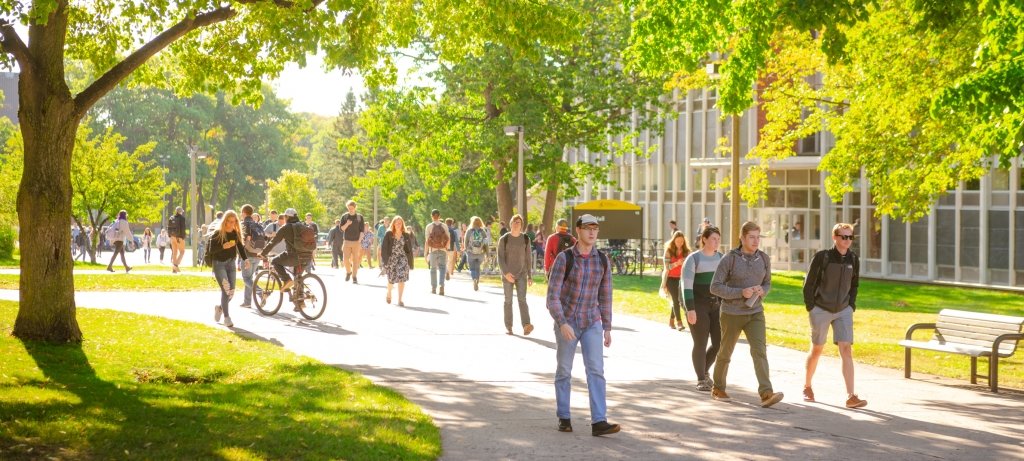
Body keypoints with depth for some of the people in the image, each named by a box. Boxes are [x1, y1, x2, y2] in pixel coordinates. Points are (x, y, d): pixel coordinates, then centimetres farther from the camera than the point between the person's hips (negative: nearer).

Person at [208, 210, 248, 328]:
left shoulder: (236, 234, 3)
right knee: (226, 289, -17)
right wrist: (223, 246, -27)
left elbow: (240, 247, 8)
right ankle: (226, 317, -10)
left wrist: (246, 259, -7)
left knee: (231, 292, 2)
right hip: (219, 264, -5)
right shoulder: (218, 233, -10)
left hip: (231, 263, 5)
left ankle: (220, 308, 32)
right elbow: (211, 249, -12)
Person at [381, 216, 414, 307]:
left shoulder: (406, 236, 4)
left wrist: (410, 262, 3)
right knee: (391, 279, 2)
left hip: (402, 258, 1)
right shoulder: (388, 234, -1)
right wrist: (384, 260, -9)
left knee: (402, 279, -10)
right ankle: (389, 294, 33)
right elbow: (384, 247, -2)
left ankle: (400, 300, -3)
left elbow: (409, 250, 7)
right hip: (391, 258, -1)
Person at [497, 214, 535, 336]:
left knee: (522, 299, -14)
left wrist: (530, 276, 7)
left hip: (521, 274, 0)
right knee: (508, 301, 5)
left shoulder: (525, 239, 4)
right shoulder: (503, 239, -2)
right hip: (507, 274, 0)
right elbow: (500, 258, -6)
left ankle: (526, 326, -28)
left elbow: (528, 258, 8)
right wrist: (506, 273, -19)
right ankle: (508, 327, 12)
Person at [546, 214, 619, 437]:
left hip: (592, 323, 3)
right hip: (566, 322, -3)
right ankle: (563, 417, 24)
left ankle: (599, 422, -14)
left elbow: (605, 296, 8)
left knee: (596, 370, -10)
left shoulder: (602, 260, 0)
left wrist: (607, 328, 8)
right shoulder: (564, 258, -12)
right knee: (564, 371, 8)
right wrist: (562, 324, -27)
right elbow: (552, 296, -15)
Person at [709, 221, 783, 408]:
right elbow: (715, 287, -13)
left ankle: (766, 394, -26)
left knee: (759, 350, -16)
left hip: (755, 313, 2)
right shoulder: (729, 259, -13)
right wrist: (741, 292, -24)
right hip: (732, 314, -2)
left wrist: (762, 291, -11)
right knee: (725, 353, 13)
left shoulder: (764, 259, 0)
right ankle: (718, 388, 36)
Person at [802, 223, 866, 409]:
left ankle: (851, 397, -13)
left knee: (846, 350, -9)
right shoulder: (822, 257, -12)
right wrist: (811, 308, -8)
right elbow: (809, 284, -6)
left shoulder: (853, 259, 2)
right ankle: (807, 387, 32)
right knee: (816, 350, 10)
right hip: (821, 310, -3)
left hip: (843, 311, 3)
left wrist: (851, 306, 9)